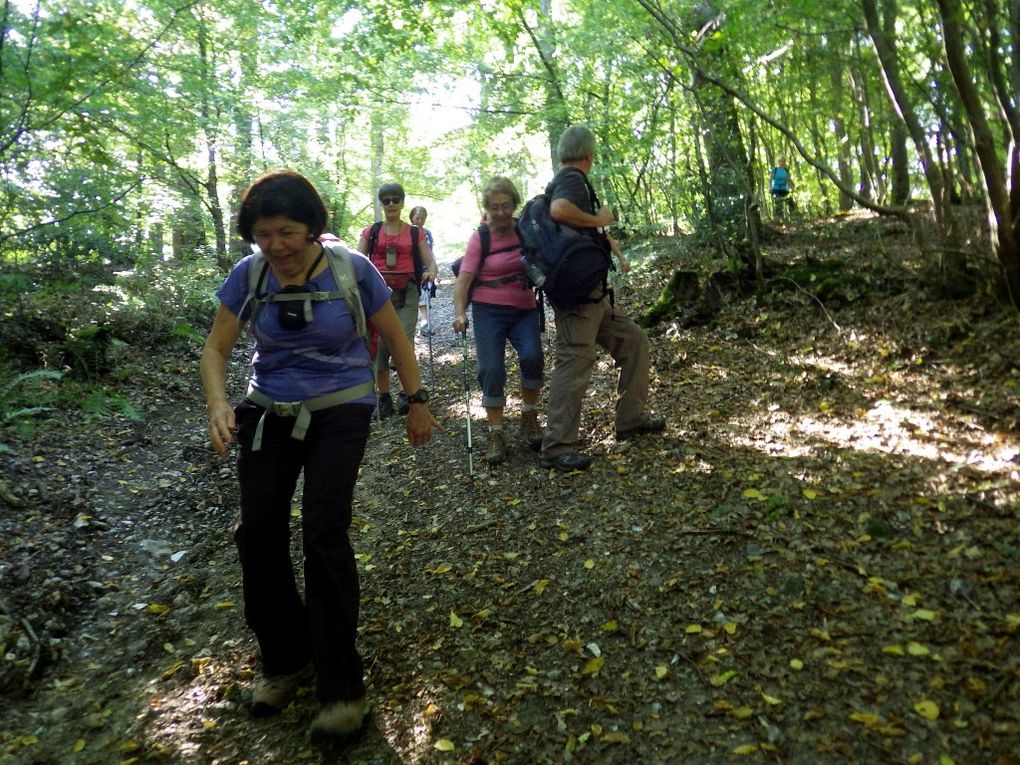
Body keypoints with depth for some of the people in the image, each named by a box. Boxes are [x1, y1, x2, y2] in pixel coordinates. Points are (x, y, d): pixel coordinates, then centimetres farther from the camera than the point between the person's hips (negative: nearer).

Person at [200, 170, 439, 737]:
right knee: (258, 535, -2)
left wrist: (418, 402, 3)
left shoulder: (353, 270, -11)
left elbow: (396, 337, 0)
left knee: (324, 532, -16)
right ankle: (285, 661, 21)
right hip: (268, 412, 4)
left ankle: (342, 684, -2)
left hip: (340, 410, -3)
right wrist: (219, 404, -18)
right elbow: (217, 349, 1)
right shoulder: (248, 275, -5)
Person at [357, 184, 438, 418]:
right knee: (380, 344, -1)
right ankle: (384, 398, 8)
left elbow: (430, 261, 5)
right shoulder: (371, 232, 11)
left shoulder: (415, 233, 10)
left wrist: (431, 272, -18)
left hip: (406, 293, -1)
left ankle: (408, 393, 2)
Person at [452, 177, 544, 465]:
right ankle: (496, 434, 5)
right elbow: (464, 278, -13)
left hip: (524, 308, 2)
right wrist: (459, 312, -26)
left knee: (532, 355, -21)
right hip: (489, 310, -1)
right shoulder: (480, 237, -5)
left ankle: (528, 417, 3)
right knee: (491, 369, -10)